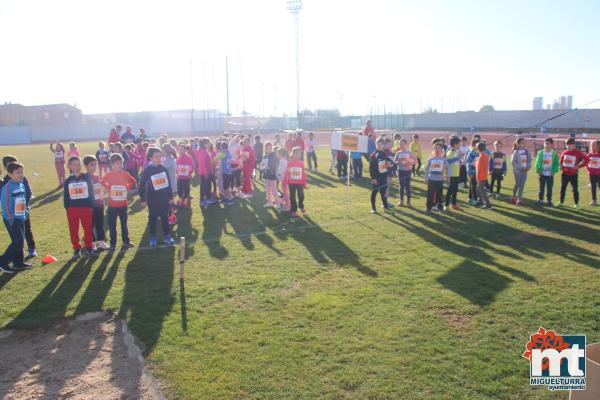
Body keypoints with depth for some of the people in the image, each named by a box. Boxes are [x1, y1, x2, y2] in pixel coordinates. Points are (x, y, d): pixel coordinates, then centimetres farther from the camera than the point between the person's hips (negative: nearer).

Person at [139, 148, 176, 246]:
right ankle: (152, 238, 20)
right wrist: (143, 199, -5)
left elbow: (168, 183, 7)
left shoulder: (163, 168, 1)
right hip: (152, 198, -3)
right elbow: (142, 185, -5)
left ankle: (167, 236, 20)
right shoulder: (147, 170, -9)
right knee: (152, 218, 8)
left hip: (164, 197, 3)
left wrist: (170, 197, 8)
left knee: (165, 217, 11)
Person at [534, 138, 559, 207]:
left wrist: (554, 171, -11)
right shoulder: (540, 152, 1)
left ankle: (549, 201, 15)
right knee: (541, 188, 7)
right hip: (542, 174, 1)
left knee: (549, 188, 4)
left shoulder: (554, 153, -1)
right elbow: (537, 162, 2)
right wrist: (538, 170, -9)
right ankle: (540, 200, 17)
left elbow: (556, 163, 1)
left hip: (550, 174, -1)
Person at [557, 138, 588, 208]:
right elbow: (561, 159, 22)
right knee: (563, 188, 10)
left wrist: (578, 166, -15)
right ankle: (561, 202, 21)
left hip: (574, 174, -4)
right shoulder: (565, 152, 4)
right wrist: (561, 165, 8)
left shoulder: (578, 152, -11)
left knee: (575, 189, 2)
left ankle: (576, 204, 11)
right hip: (565, 173, 5)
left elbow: (586, 160, -12)